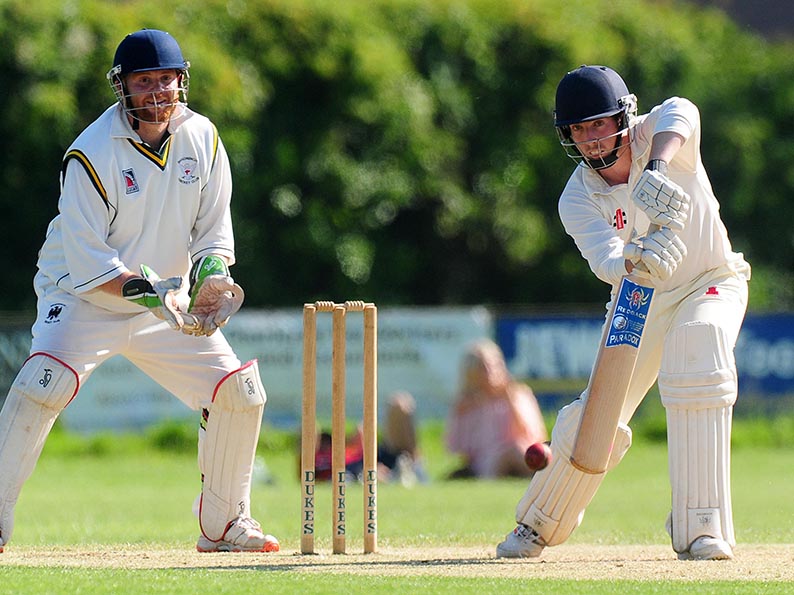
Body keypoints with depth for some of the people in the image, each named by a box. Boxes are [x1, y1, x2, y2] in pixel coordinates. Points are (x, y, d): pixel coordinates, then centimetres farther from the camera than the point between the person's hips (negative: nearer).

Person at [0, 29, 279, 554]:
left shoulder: (201, 138, -5)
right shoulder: (91, 155, -21)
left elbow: (214, 225, 4)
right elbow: (86, 259, -23)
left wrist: (209, 271, -17)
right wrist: (143, 290, -36)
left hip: (167, 301, 5)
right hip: (83, 297, -5)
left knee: (241, 392, -2)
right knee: (43, 384, -29)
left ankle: (224, 526, 16)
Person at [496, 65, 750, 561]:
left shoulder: (657, 136, -19)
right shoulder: (579, 200, -16)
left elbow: (680, 113, -44)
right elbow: (607, 264, -33)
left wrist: (658, 169, -63)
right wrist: (636, 262, -56)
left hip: (713, 284, -2)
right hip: (638, 301, 2)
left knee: (698, 356, -32)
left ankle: (701, 529, -29)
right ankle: (537, 528, 25)